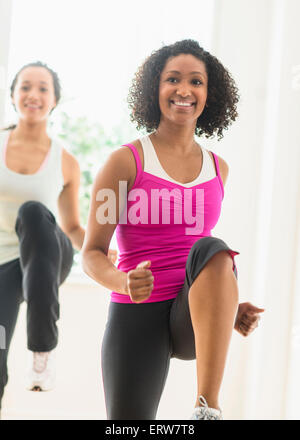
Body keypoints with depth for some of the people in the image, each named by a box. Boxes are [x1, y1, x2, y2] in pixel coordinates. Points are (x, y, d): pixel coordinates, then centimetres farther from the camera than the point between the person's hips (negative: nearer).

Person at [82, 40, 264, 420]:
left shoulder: (218, 168, 11)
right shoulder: (126, 161, -1)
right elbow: (92, 253, -2)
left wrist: (229, 306, 9)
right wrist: (124, 282, -25)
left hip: (196, 318, 2)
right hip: (137, 314, -1)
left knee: (212, 249, -30)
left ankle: (208, 409, -34)